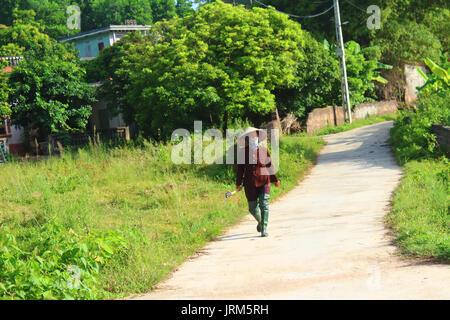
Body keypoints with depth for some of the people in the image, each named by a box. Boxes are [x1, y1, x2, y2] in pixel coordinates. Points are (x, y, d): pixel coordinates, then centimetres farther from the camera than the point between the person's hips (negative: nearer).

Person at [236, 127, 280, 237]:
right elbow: (240, 169, 4)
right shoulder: (243, 152, 0)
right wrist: (238, 184, 3)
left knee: (264, 205, -12)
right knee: (253, 208, 7)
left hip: (264, 182, 0)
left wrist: (275, 180, 18)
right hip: (250, 184, 0)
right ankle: (260, 222, 38)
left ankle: (264, 229, -9)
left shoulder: (264, 150, 4)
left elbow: (269, 166, 13)